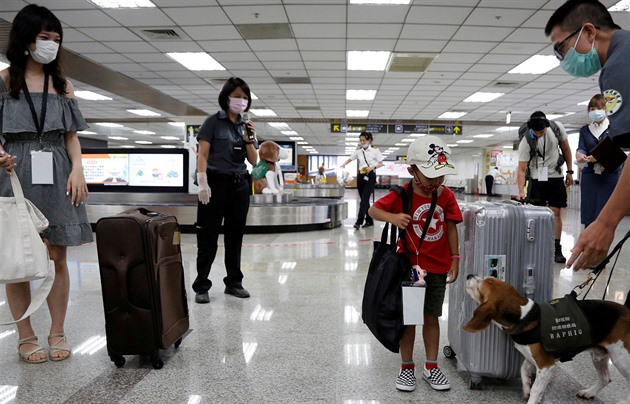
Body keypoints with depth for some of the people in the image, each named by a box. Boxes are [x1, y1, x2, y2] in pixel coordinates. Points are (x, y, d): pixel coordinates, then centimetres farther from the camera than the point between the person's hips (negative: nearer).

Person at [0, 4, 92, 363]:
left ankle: (58, 333, 11)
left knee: (57, 257, 1)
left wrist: (77, 169, -4)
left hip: (56, 176, 2)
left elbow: (71, 135, 11)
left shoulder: (62, 85, 12)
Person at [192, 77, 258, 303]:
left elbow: (254, 161, 11)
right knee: (208, 237, -1)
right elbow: (202, 155, -8)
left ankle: (234, 282, 22)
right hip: (216, 183, -5)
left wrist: (248, 139, -4)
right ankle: (201, 286, 9)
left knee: (235, 236, 11)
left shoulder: (245, 126, 13)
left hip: (240, 185, 5)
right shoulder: (213, 122, -2)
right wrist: (203, 184, -17)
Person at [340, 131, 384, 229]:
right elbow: (349, 159, 8)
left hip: (370, 176, -5)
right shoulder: (358, 151, 8)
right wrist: (344, 164, -12)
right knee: (364, 199, 8)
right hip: (361, 176, 5)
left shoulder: (375, 150, -2)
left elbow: (381, 163, -2)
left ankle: (359, 221, -16)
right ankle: (369, 220, 19)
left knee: (364, 199, -13)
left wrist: (372, 167, -18)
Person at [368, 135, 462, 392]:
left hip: (438, 267, 3)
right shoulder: (402, 195, -13)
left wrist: (454, 259, 2)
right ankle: (407, 368, 24)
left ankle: (431, 368, 28)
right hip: (410, 266, -2)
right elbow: (373, 210, -8)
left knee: (431, 317, 14)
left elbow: (451, 228, 3)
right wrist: (392, 217, -28)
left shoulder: (446, 195, -4)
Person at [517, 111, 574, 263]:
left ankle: (557, 249, 3)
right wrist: (521, 191, -30)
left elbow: (566, 149, 5)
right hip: (537, 178, -2)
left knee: (556, 212, 0)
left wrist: (569, 171, 5)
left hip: (556, 176, 2)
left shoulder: (557, 127, -11)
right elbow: (521, 169, -19)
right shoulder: (526, 141, -19)